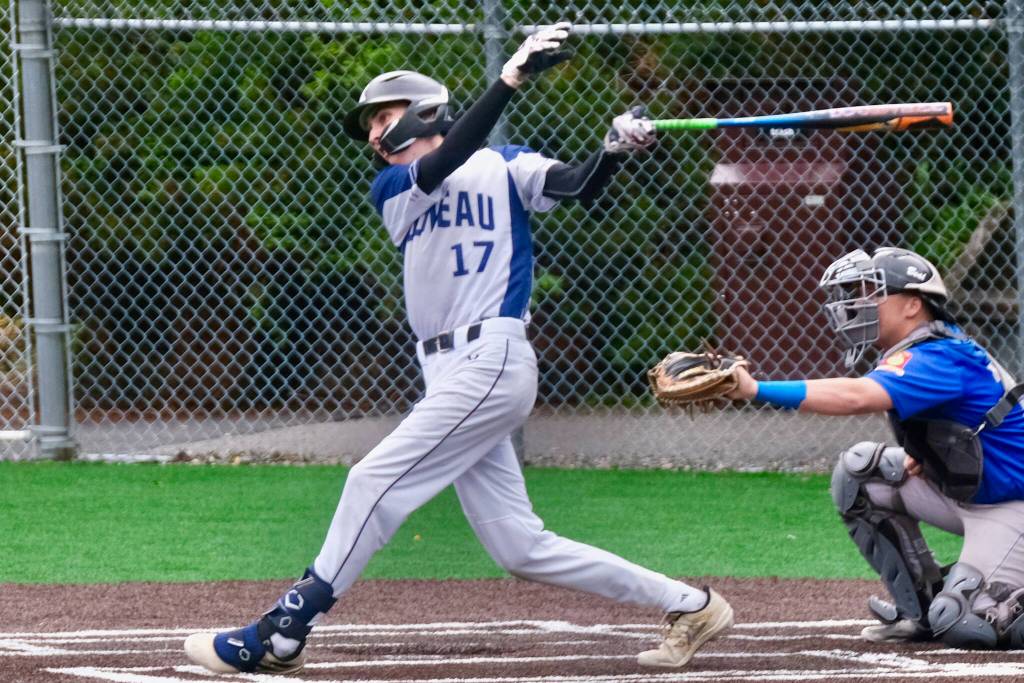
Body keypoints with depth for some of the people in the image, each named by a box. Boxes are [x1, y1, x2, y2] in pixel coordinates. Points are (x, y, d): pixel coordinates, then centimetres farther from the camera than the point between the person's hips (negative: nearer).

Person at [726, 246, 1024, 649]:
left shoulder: (939, 358, -25)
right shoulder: (921, 352, 6)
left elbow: (855, 397, -41)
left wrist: (756, 389, -49)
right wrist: (916, 458, -9)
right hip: (966, 497, 10)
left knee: (964, 623, -22)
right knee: (859, 470, -3)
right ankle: (919, 611, 4)